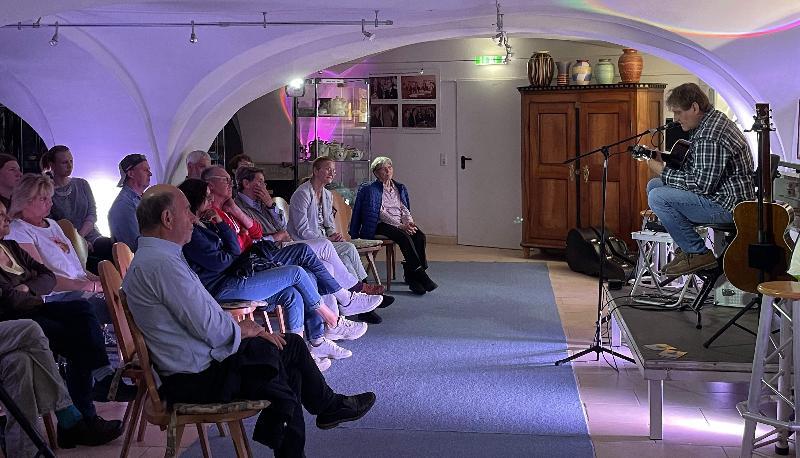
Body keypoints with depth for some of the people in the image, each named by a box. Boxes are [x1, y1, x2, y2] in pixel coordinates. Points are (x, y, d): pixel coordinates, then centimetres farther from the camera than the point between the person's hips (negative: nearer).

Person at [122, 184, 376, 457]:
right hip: (199, 378, -10)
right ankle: (329, 407, 26)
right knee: (292, 346, 2)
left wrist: (244, 328, 5)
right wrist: (242, 330, -4)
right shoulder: (162, 263, -23)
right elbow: (210, 329, -23)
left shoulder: (151, 257, 11)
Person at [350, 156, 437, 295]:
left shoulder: (400, 188, 20)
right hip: (381, 226, -6)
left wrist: (409, 222, -7)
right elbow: (381, 213, -11)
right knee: (404, 237, -33)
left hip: (401, 224, 6)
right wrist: (400, 226, -20)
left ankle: (411, 276, -21)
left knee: (419, 236, -25)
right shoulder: (371, 190, -1)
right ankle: (420, 276, -33)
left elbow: (405, 210, 17)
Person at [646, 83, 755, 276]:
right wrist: (665, 161, 5)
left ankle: (698, 254, -11)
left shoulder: (709, 137, -24)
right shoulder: (713, 119, 11)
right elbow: (697, 170, 18)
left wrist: (663, 171, -16)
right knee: (653, 185, 14)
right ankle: (688, 247, 10)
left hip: (727, 205, -12)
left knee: (657, 197, -23)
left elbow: (702, 185, -26)